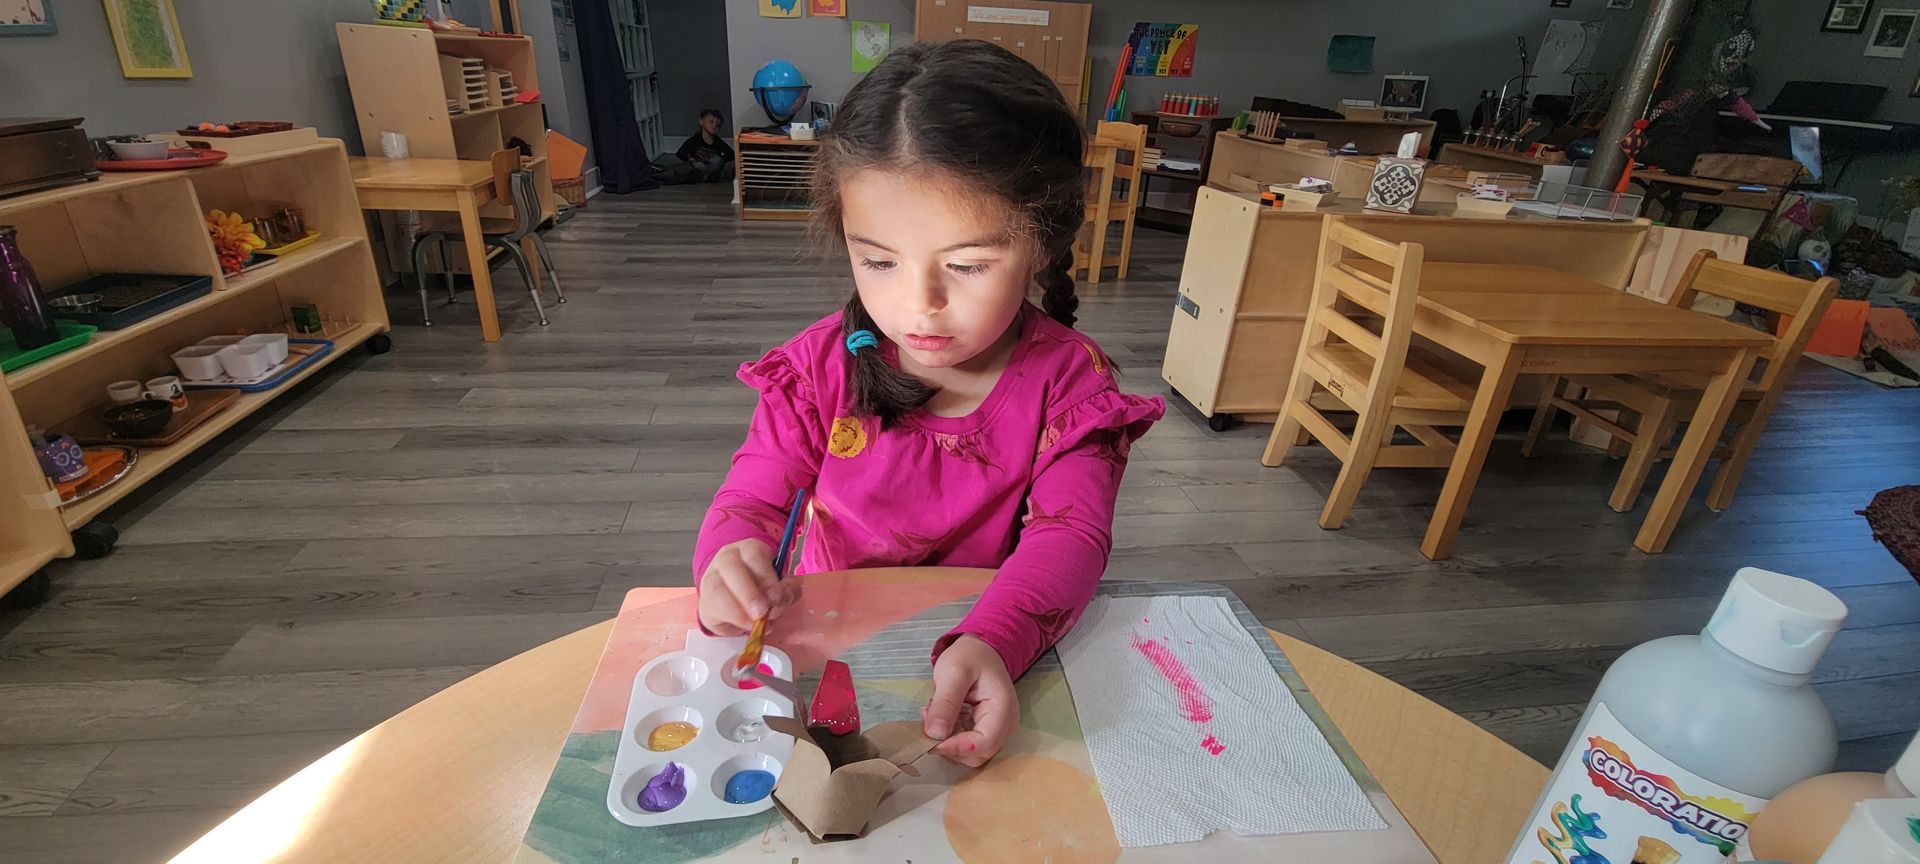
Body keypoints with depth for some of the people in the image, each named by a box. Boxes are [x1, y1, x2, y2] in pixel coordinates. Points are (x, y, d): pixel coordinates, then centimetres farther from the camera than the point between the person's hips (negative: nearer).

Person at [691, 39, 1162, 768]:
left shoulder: (1068, 378, -10)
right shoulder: (822, 365, -6)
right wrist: (730, 561, -30)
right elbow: (751, 498, -5)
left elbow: (1071, 530, -19)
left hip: (994, 658, -1)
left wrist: (992, 640, -39)